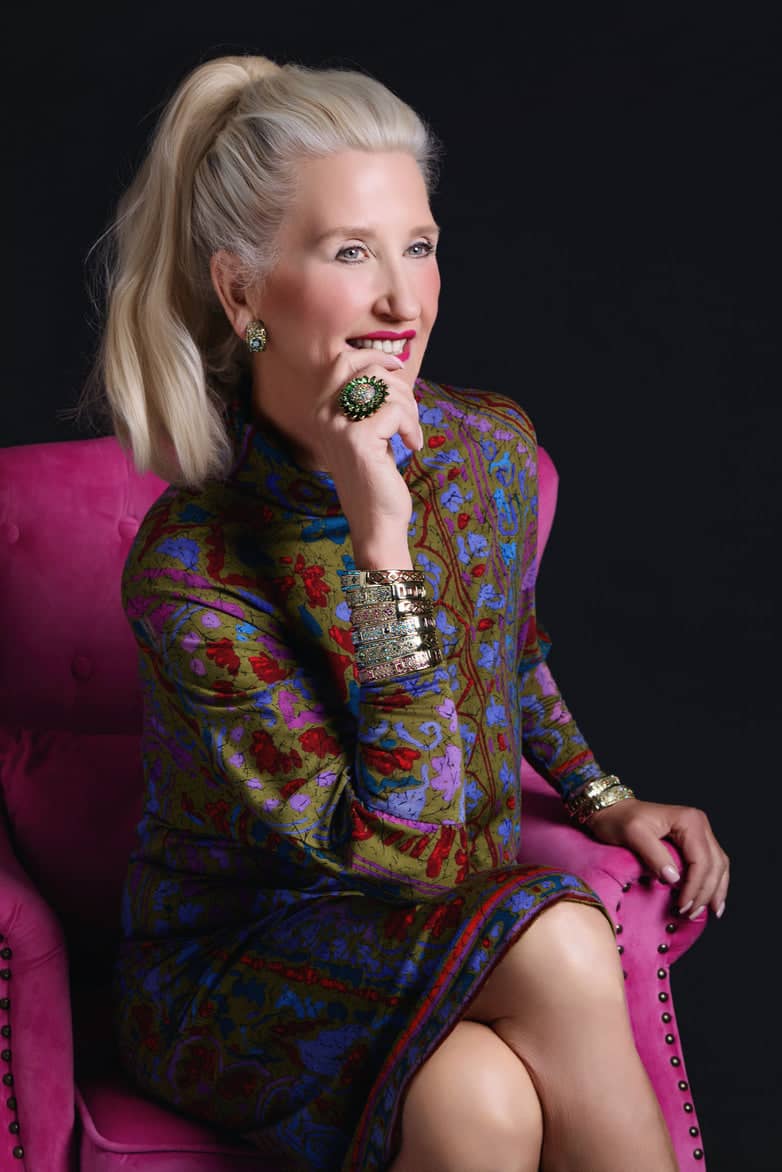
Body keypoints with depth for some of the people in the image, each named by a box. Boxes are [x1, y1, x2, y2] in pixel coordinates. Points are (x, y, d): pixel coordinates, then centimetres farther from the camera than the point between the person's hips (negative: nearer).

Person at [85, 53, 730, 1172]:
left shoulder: (493, 444, -7)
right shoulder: (191, 572, -25)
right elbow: (408, 848, -28)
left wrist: (603, 797, 5)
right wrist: (382, 542, -35)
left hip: (451, 922, 4)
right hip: (231, 953, -4)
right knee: (561, 951, -29)